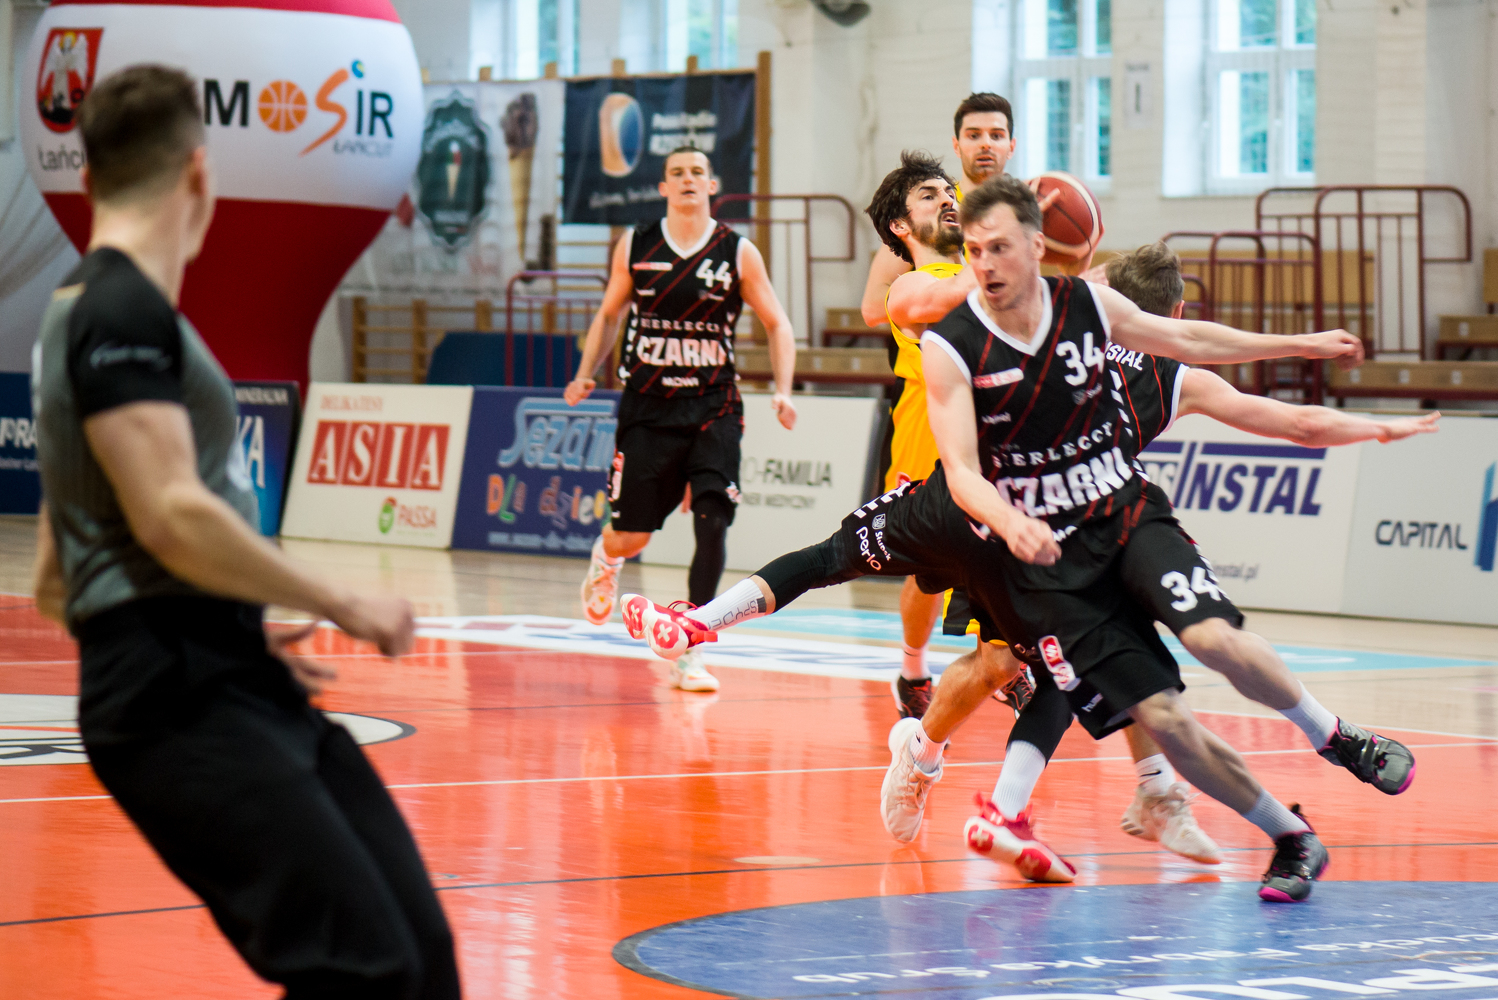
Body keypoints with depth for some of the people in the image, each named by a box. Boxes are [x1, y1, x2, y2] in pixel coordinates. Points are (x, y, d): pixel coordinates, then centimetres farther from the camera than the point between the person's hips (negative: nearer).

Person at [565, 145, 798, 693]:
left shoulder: (737, 253, -1)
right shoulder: (635, 247, 2)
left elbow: (777, 325, 6)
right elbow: (609, 314, 16)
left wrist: (782, 391, -7)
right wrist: (586, 374, 3)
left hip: (713, 408, -1)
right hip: (647, 407, 1)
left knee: (712, 523, -15)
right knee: (632, 534, 4)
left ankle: (689, 653, -7)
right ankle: (605, 557, 45)